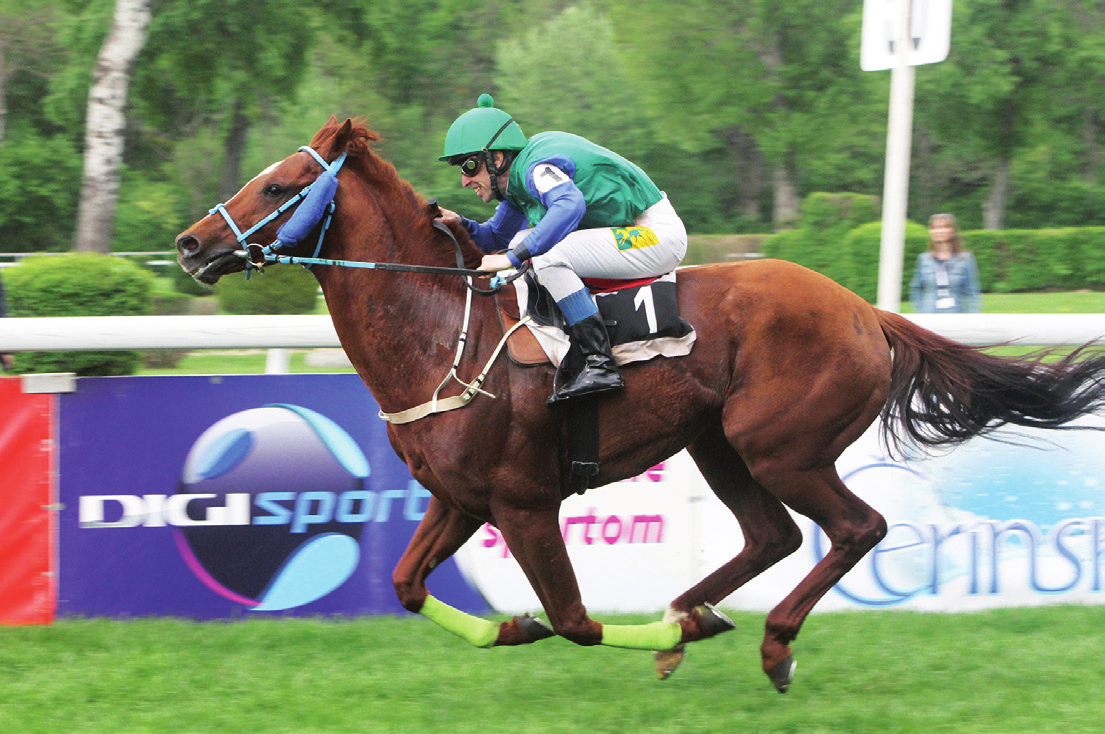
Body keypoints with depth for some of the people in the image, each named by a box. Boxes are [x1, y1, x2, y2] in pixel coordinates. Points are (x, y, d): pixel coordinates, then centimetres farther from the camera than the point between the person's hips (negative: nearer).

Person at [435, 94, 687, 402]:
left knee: (548, 258, -26)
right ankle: (573, 354, 8)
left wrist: (513, 257, -39)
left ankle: (601, 366, -25)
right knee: (525, 244, 12)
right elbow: (498, 238, 24)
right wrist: (462, 226, 3)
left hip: (657, 234, -11)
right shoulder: (516, 181, 11)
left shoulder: (536, 168, -20)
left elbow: (570, 205, -40)